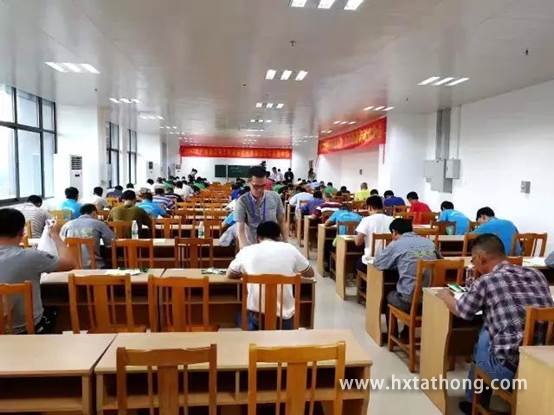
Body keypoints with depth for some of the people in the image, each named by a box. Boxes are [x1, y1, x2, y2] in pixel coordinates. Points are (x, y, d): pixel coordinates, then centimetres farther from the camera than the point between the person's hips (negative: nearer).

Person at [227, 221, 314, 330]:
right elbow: (310, 273, 16)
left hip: (256, 314, -1)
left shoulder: (246, 251, -1)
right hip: (284, 314, 1)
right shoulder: (290, 249, 0)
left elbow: (230, 274, 17)